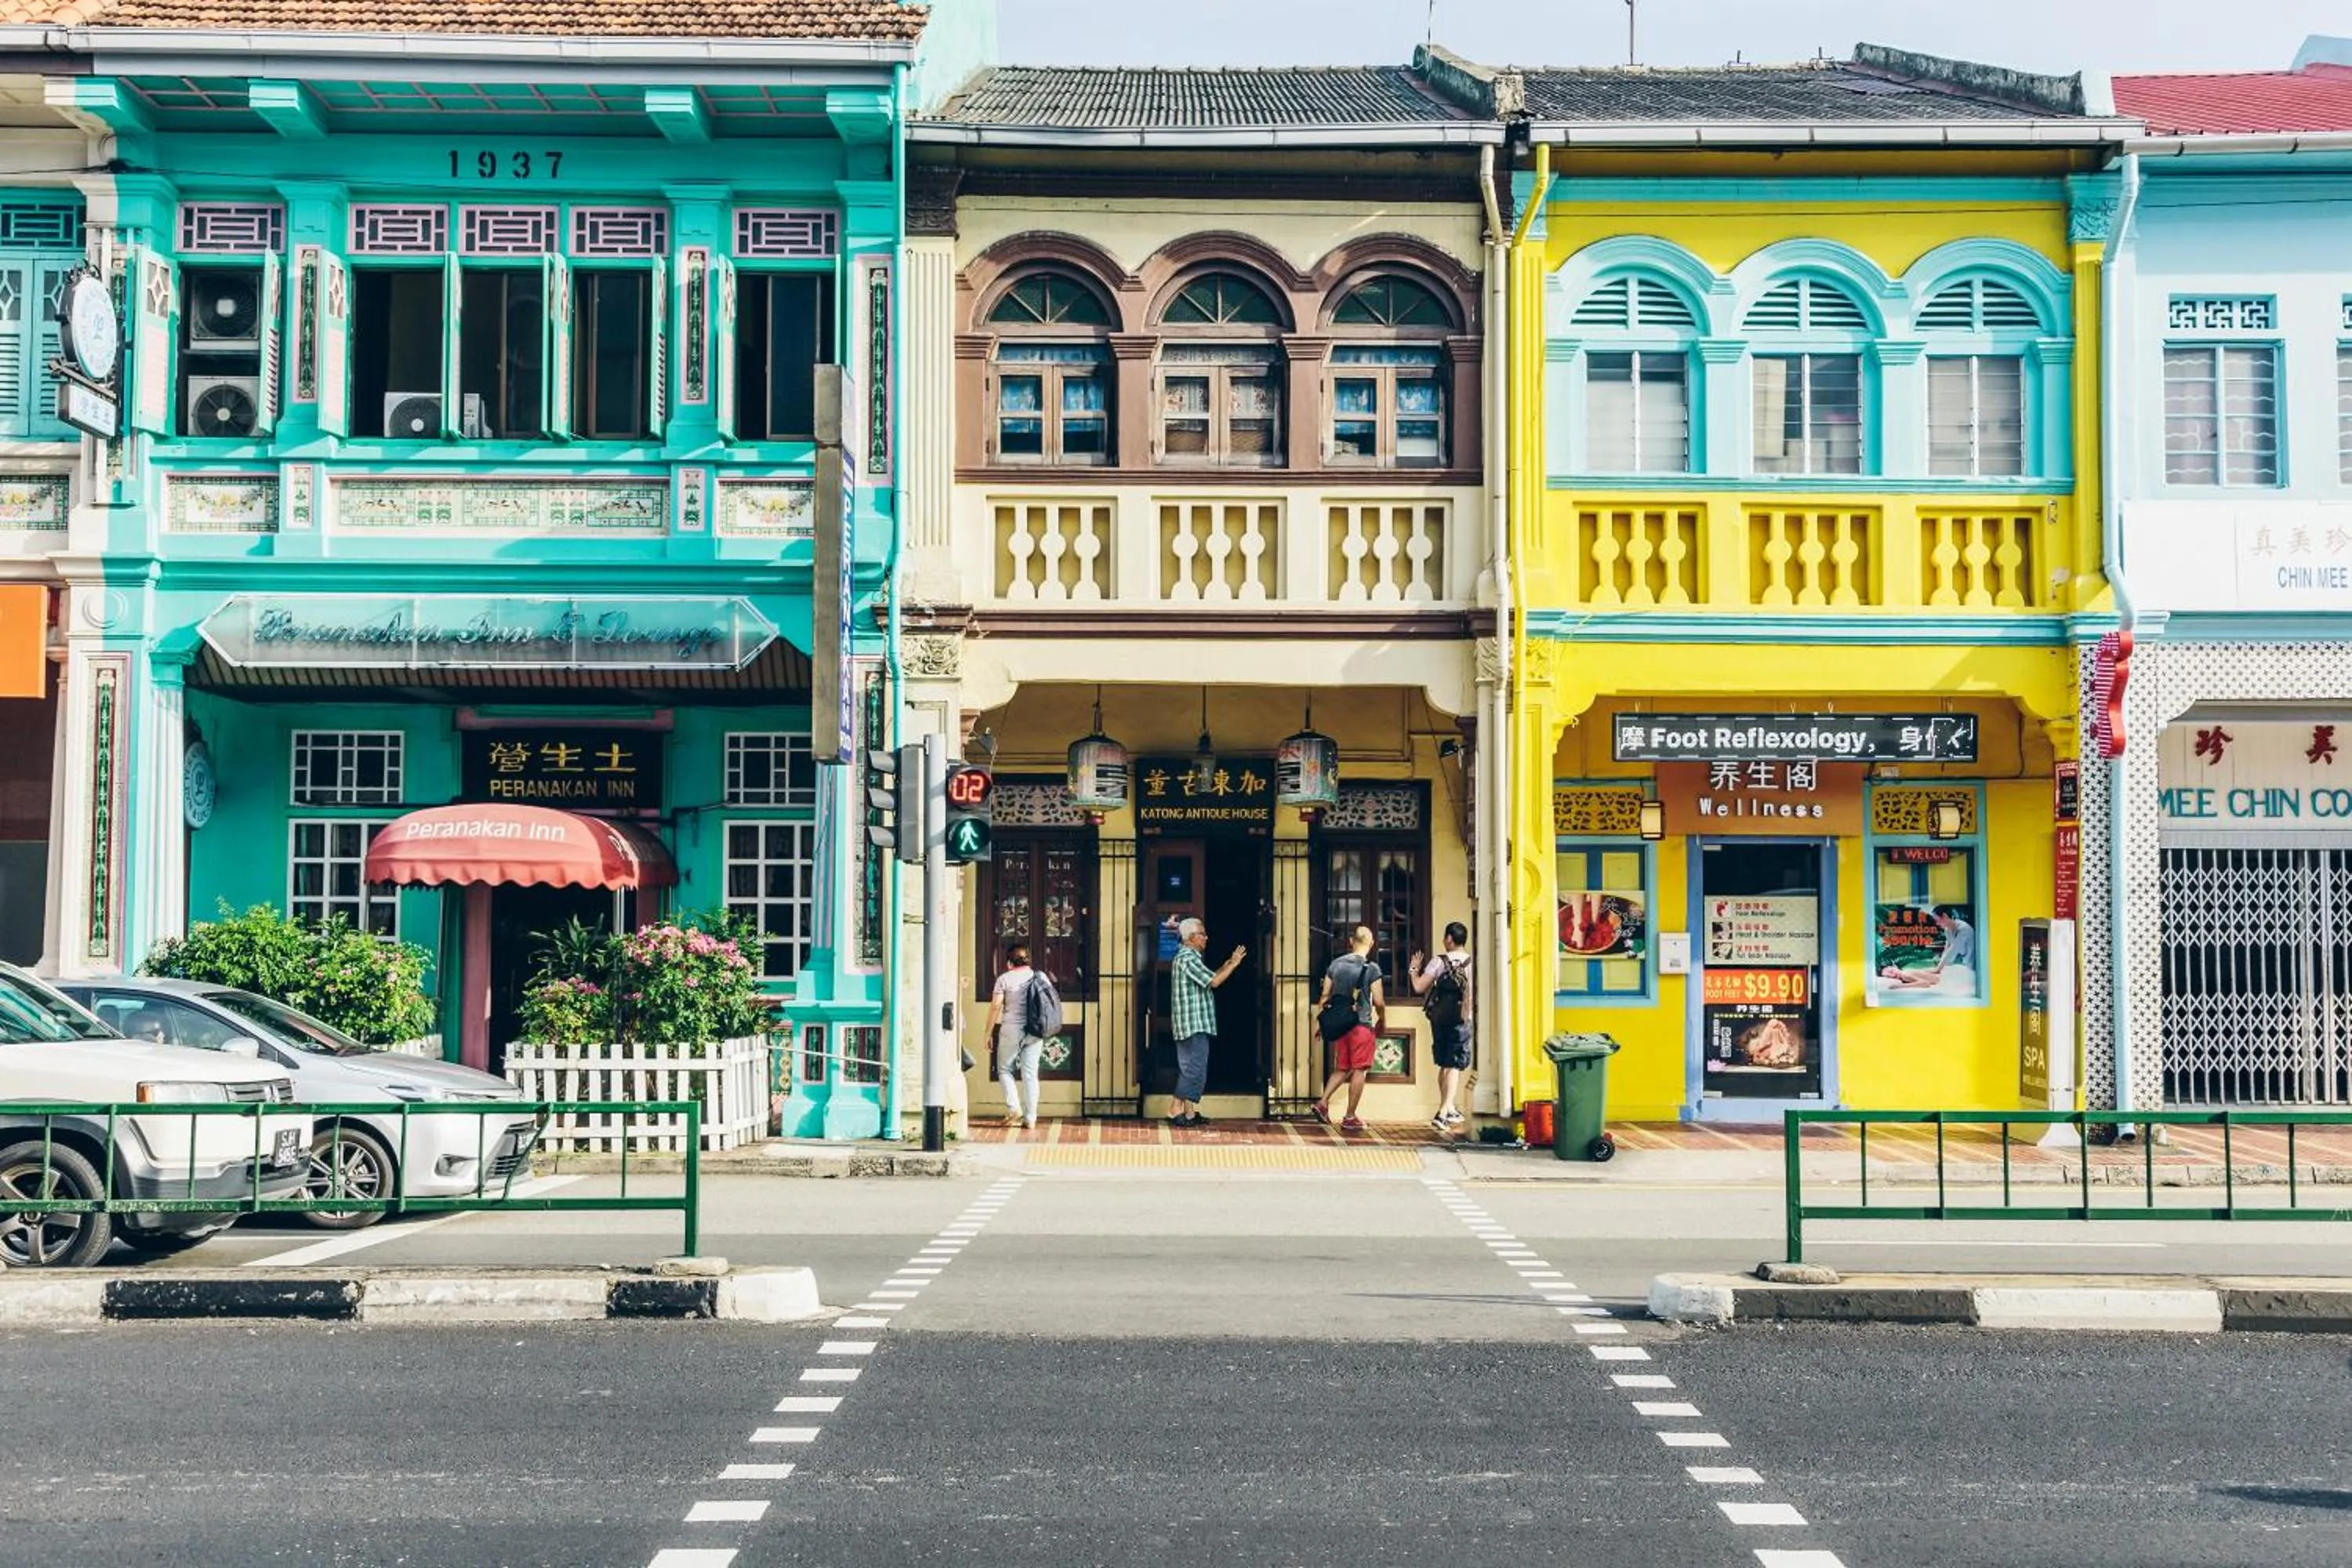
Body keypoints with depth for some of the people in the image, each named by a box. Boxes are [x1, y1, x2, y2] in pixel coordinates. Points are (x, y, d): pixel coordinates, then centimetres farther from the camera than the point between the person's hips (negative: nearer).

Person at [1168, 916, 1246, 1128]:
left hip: (1194, 1026, 11)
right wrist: (1234, 964, -9)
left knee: (1190, 1069, 11)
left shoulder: (1189, 958, 19)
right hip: (1194, 1025, -11)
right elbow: (1214, 982, -18)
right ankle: (1175, 1111, -11)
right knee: (1195, 1069, -11)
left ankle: (1189, 1113, 13)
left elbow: (1209, 979, 21)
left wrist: (1227, 964, 16)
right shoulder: (1187, 959, -14)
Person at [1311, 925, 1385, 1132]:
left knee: (1342, 1069, 17)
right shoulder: (1371, 968, -8)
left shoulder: (1336, 964, 6)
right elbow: (1378, 1002, -6)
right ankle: (1350, 1118, 3)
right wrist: (1381, 1021, 11)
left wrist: (1319, 1021, 16)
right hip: (1362, 1024, -5)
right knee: (1359, 1071, 2)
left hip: (1339, 1025, 5)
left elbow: (1325, 996, 9)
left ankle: (1323, 1103, 0)